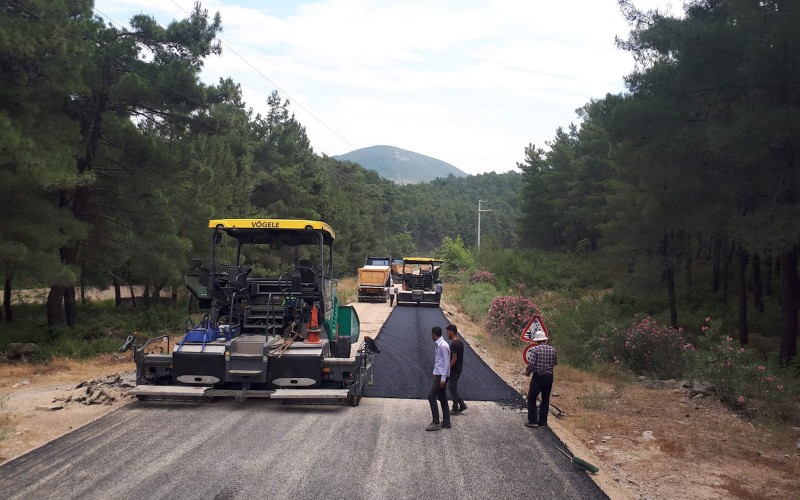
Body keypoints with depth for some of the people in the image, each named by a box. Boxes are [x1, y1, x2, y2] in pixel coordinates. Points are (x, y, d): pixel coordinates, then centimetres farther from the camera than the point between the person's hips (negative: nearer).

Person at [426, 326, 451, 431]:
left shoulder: (443, 346, -18)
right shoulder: (439, 345, 12)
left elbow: (446, 363, -20)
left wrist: (443, 378, -21)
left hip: (441, 376, -10)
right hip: (438, 375, 10)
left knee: (431, 397, -10)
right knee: (442, 398, 12)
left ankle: (436, 423, -8)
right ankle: (446, 422, 17)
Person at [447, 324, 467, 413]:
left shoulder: (454, 344, -21)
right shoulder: (460, 342, 9)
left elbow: (454, 358, -23)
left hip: (453, 370, -9)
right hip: (458, 369, 9)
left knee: (453, 389, 2)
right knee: (453, 388, 17)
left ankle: (455, 408, 12)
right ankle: (462, 404, 17)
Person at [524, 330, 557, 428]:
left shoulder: (535, 349, -12)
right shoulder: (552, 349, 0)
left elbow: (531, 364, -17)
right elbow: (555, 362, 11)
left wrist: (528, 372, 1)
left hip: (538, 376, -4)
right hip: (549, 377, 4)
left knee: (532, 398, 7)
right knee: (545, 400, 14)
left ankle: (533, 421, 4)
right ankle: (543, 422, 17)